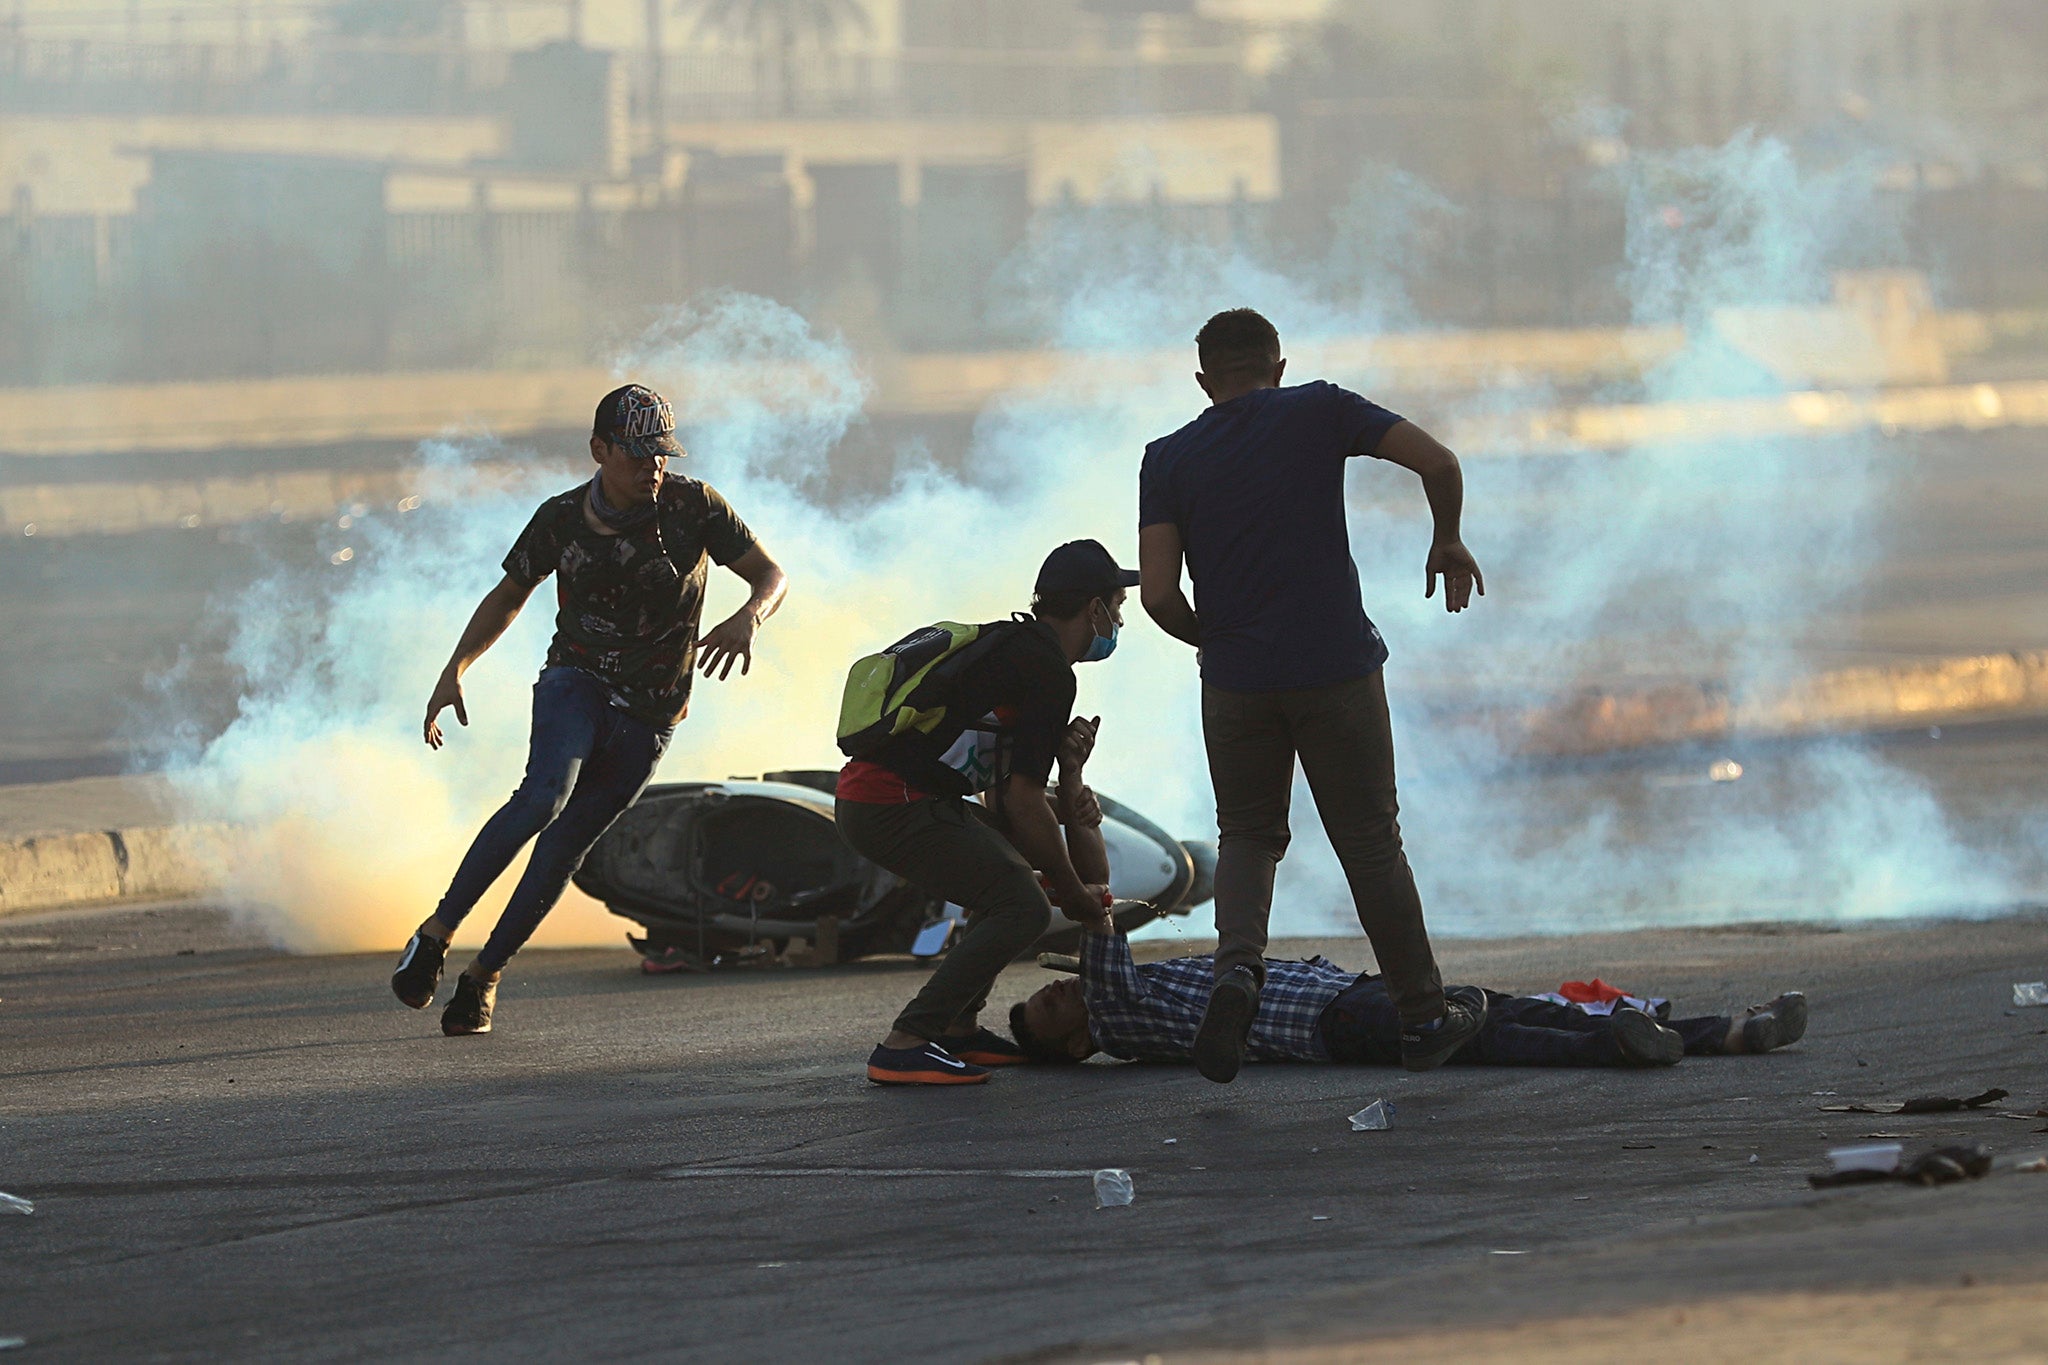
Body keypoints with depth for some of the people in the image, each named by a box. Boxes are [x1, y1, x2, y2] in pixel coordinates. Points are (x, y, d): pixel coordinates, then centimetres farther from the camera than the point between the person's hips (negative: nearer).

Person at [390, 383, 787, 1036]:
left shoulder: (693, 506, -9)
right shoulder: (561, 519, -5)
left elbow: (772, 576, -6)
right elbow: (506, 597, 9)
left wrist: (749, 617, -30)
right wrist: (454, 671, -4)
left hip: (647, 717, 1)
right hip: (575, 682, 0)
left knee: (562, 850, -2)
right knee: (544, 796, -29)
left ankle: (484, 974, 15)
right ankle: (435, 936, -24)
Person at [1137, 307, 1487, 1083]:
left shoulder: (1169, 460, 3)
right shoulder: (1319, 413, 0)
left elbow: (1158, 595, -5)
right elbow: (1437, 462, -7)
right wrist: (1448, 542, 11)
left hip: (1236, 682, 1)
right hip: (1336, 669, -1)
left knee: (1248, 834, 16)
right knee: (1370, 842, 10)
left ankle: (1238, 964, -13)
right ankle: (1423, 1018, 16)